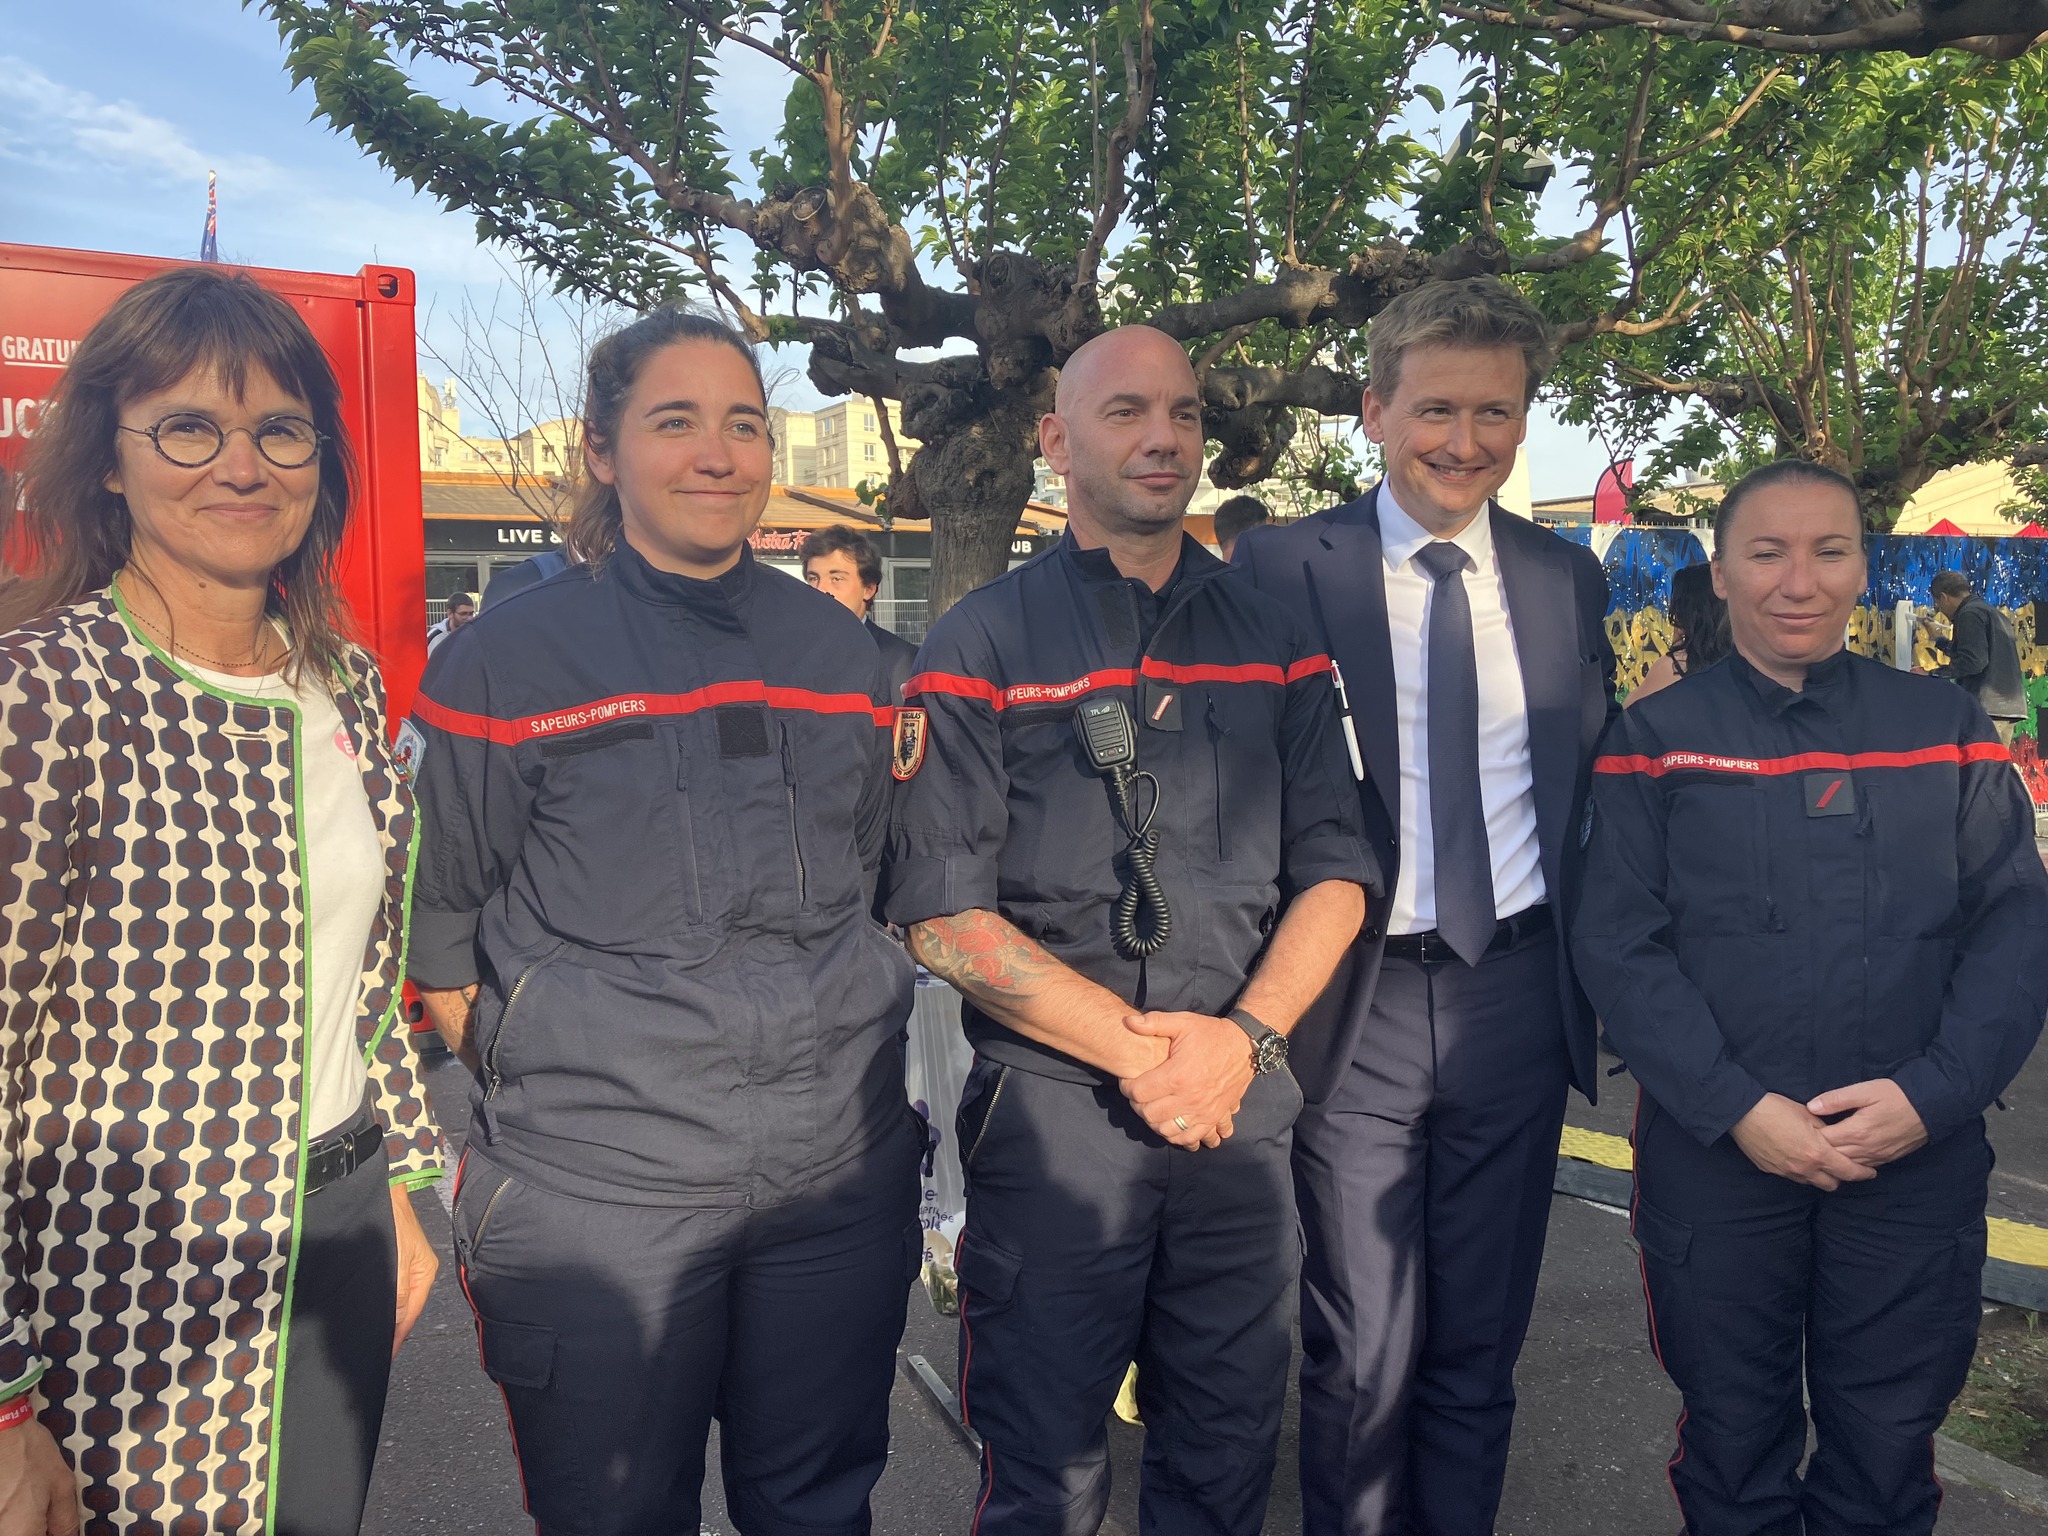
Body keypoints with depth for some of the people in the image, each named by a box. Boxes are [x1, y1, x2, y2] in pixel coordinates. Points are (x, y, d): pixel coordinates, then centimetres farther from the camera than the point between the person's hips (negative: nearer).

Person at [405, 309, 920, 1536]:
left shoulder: (837, 648, 7)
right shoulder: (518, 654, -4)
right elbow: (435, 922, 1)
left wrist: (844, 1037, 11)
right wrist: (548, 1066, -5)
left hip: (842, 1166, 4)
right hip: (596, 1185, -3)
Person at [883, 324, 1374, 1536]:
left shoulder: (1273, 639, 9)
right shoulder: (983, 645, -2)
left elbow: (1335, 872, 6)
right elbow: (944, 912, -8)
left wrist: (1241, 1037, -10)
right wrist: (1136, 1049, -14)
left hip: (1243, 1106, 3)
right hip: (1051, 1107, -3)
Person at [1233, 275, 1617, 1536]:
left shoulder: (1569, 580, 8)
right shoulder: (1283, 567, -4)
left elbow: (1594, 782, 15)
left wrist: (1595, 968, 7)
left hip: (1518, 998, 4)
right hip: (1359, 1005, -3)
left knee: (1482, 1348, 16)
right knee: (1365, 1363, 5)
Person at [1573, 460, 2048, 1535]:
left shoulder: (1948, 732, 6)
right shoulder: (1654, 742, 0)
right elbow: (1618, 947, -6)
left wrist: (1932, 1094, -12)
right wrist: (1737, 1109, -15)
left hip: (1921, 1155, 2)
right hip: (1713, 1155, -1)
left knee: (1888, 1450, 14)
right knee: (1733, 1446, 13)